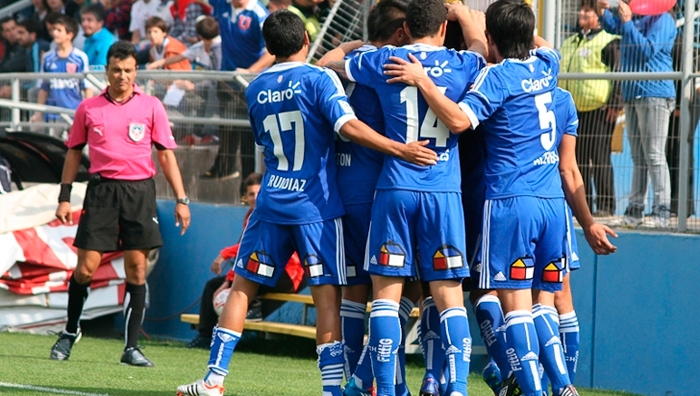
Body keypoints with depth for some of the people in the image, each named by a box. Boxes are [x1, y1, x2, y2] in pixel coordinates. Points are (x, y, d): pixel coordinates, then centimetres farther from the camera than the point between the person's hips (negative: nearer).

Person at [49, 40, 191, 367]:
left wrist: (181, 200, 0)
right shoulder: (88, 109, 6)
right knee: (86, 266, -5)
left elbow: (166, 155, 6)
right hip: (101, 190, 0)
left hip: (139, 191, 0)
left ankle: (131, 347, 2)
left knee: (136, 268, -3)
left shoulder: (151, 107, 4)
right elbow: (74, 153, 14)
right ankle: (70, 331, 18)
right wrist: (64, 198, 8)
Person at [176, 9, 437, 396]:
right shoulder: (319, 79, -7)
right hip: (316, 206, -4)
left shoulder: (255, 90, 9)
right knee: (327, 295, -3)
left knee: (242, 286, 11)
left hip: (272, 202, 4)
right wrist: (400, 149, -21)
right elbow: (348, 126, -20)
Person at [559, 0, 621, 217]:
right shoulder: (569, 43, 20)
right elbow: (559, 73, 27)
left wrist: (614, 103, -16)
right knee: (578, 159, 8)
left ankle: (605, 205, 0)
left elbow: (617, 73, -9)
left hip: (599, 109, -8)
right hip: (573, 109, 8)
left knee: (600, 159, -5)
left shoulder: (608, 42, -4)